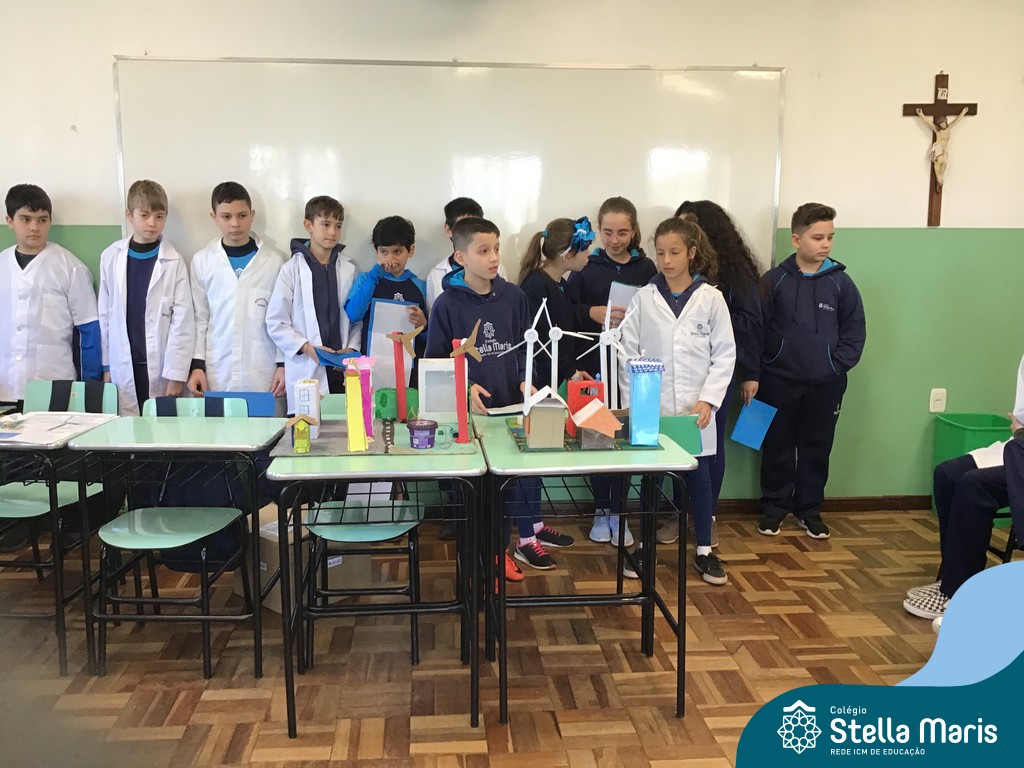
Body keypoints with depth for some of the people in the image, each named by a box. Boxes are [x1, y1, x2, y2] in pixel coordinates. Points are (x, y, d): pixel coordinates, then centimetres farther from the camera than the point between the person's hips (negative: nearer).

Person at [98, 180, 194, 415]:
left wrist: (177, 374, -9)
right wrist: (106, 365, 9)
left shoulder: (173, 262, -5)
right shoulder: (111, 257, 4)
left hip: (160, 368, -2)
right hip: (123, 367, 2)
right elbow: (104, 314, 9)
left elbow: (183, 320, -6)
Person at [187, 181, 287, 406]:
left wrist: (283, 364, 0)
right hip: (217, 377, 1)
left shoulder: (274, 261, 2)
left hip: (264, 377, -1)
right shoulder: (202, 261, 6)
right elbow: (199, 318, 9)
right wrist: (197, 364, 3)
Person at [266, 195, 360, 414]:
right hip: (306, 371, -2)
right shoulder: (292, 269, 0)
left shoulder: (348, 270, 7)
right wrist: (307, 348, -11)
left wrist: (351, 348, -6)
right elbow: (276, 323, -1)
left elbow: (357, 318, 9)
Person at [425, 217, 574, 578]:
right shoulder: (447, 304, -8)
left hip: (512, 401, 4)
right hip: (471, 409, -4)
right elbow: (436, 360, -4)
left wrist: (525, 381, -4)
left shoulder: (513, 296, 3)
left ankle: (531, 529, 35)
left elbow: (525, 347, 11)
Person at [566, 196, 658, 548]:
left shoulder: (647, 268, 4)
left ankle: (617, 512, 15)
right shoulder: (586, 267, 3)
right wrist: (593, 313, -20)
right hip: (595, 365, 0)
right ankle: (601, 510, 19)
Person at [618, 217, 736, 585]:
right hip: (652, 406, 0)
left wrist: (708, 399, -9)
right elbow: (627, 352, 1)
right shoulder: (644, 298, 1)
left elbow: (725, 354, 0)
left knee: (699, 476, 9)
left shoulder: (711, 298, 0)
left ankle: (704, 551, 24)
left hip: (696, 409, 0)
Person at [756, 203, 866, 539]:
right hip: (778, 381, -1)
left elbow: (854, 331, 4)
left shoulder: (841, 282, 0)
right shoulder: (774, 280, -4)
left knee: (816, 449, 10)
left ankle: (809, 510, 25)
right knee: (777, 447, 8)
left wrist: (837, 366, -5)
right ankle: (774, 508, 22)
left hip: (826, 385, 2)